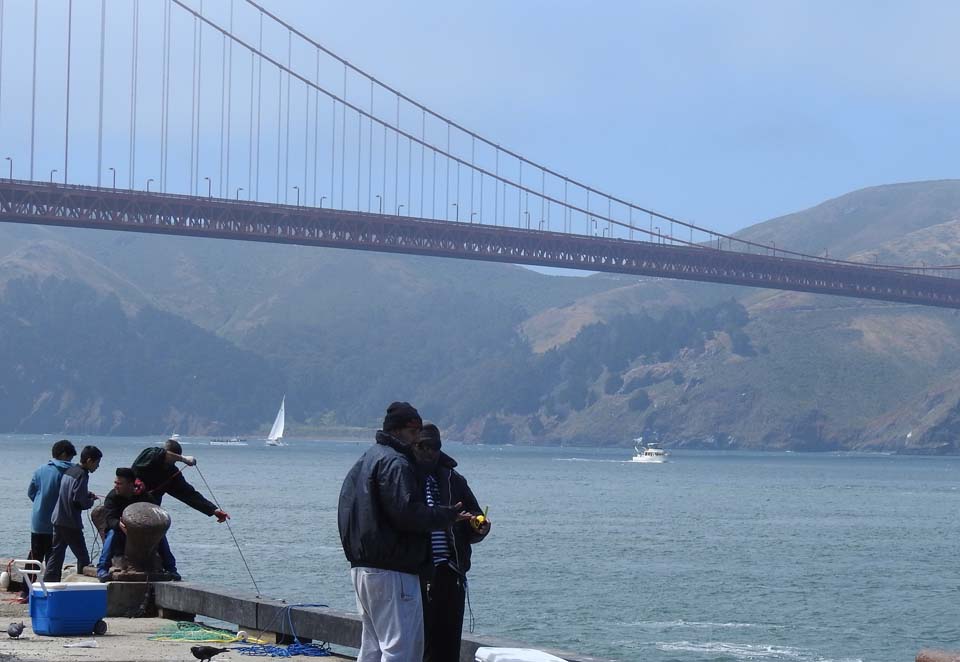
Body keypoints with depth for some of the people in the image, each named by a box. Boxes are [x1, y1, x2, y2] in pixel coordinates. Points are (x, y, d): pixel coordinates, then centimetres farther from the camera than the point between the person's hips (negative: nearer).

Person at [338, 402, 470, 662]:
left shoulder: (364, 461, 19)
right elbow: (408, 513, -23)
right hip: (392, 572, -10)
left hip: (362, 567, 10)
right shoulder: (395, 463, -14)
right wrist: (448, 515, -11)